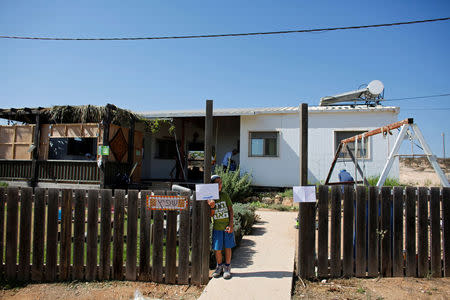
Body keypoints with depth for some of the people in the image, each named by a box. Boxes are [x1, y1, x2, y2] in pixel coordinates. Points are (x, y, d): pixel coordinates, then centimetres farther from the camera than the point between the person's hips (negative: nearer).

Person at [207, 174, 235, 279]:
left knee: (228, 247, 7)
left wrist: (231, 225, -9)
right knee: (217, 249, 4)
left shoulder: (225, 195, -2)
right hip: (217, 227, 0)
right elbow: (211, 215, -2)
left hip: (227, 226, 0)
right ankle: (219, 266, 26)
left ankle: (227, 268, 22)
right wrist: (212, 207, -22)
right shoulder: (209, 198, -2)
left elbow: (231, 210, 0)